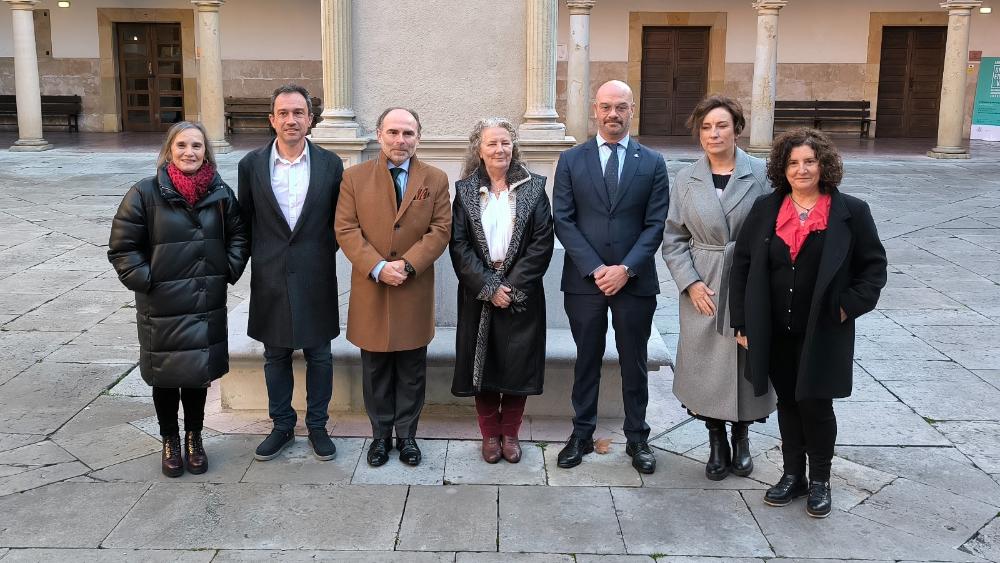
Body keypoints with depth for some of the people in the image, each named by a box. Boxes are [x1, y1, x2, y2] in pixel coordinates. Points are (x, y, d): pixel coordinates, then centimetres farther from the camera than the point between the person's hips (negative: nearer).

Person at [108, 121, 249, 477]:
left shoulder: (220, 194, 1)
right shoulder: (145, 193, -8)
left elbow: (238, 236, 13)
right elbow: (122, 247, -5)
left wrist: (228, 271, 1)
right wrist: (145, 281, -11)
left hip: (208, 305, 2)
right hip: (162, 307, -2)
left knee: (200, 373, 13)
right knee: (165, 375, 10)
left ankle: (194, 438, 32)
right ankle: (170, 442, 29)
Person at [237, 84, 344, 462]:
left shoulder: (330, 164, -2)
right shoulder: (251, 165, -1)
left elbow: (339, 220, 5)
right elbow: (245, 221, 7)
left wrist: (321, 253, 1)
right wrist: (261, 258, 4)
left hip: (316, 277, -1)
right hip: (270, 279, 1)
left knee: (319, 354, 9)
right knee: (275, 356, 12)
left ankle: (317, 426, 24)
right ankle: (282, 426, 27)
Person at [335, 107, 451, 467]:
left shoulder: (435, 179, 4)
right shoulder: (354, 177, 3)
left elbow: (440, 230, -2)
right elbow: (346, 229, -3)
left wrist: (408, 265, -15)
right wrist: (377, 267, -16)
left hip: (415, 291, 0)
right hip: (370, 291, 0)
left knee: (412, 371, 9)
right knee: (375, 370, 9)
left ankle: (407, 435, 22)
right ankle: (380, 435, 23)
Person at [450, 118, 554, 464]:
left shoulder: (533, 188, 0)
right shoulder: (465, 190, 2)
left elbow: (542, 242, -5)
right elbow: (458, 244, -3)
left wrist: (513, 286, -12)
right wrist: (489, 287, -12)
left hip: (522, 294, 0)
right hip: (479, 294, 1)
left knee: (518, 364, 4)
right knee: (483, 364, 6)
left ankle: (510, 433, 21)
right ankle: (490, 434, 22)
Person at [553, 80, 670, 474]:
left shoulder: (652, 163, 3)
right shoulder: (571, 160, 3)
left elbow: (655, 225, -2)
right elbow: (563, 220, -3)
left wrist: (626, 269, -13)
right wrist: (595, 269, -12)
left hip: (635, 281, 0)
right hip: (584, 279, 0)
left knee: (634, 363, 10)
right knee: (587, 360, 11)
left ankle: (637, 438, 23)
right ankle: (582, 434, 23)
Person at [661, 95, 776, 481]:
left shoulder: (760, 174, -3)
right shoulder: (685, 179, 2)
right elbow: (673, 239, 3)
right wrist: (691, 283, -8)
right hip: (702, 290, 1)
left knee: (746, 363, 9)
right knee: (707, 366, 7)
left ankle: (741, 437, 31)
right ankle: (717, 443, 25)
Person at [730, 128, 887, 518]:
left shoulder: (851, 212, -4)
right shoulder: (765, 209, 2)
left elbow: (873, 266, 2)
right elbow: (743, 264, 4)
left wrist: (850, 306, -10)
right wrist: (742, 321, 0)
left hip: (822, 335, -3)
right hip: (775, 333, 3)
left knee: (815, 405, 2)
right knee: (788, 404, 13)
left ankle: (819, 480, 22)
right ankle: (792, 475, 28)